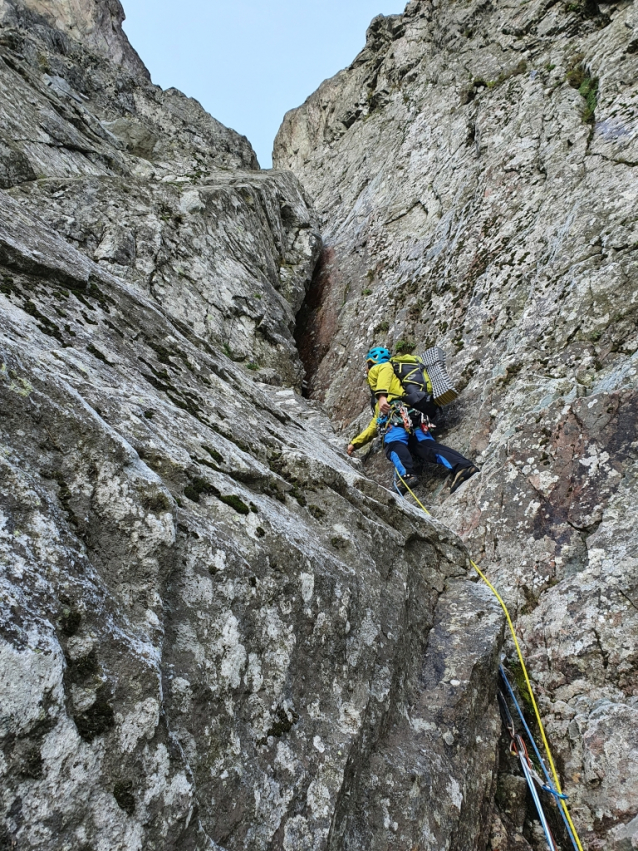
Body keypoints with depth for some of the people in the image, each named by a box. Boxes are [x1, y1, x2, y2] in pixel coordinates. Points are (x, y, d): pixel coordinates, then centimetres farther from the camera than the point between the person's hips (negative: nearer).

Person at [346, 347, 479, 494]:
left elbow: (386, 368, -4)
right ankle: (461, 466, -40)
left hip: (399, 413, -7)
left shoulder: (376, 368, 23)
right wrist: (355, 443, 47)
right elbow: (375, 425, 47)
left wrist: (382, 395, -20)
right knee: (428, 446, -17)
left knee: (393, 445, -28)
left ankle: (407, 475, -54)